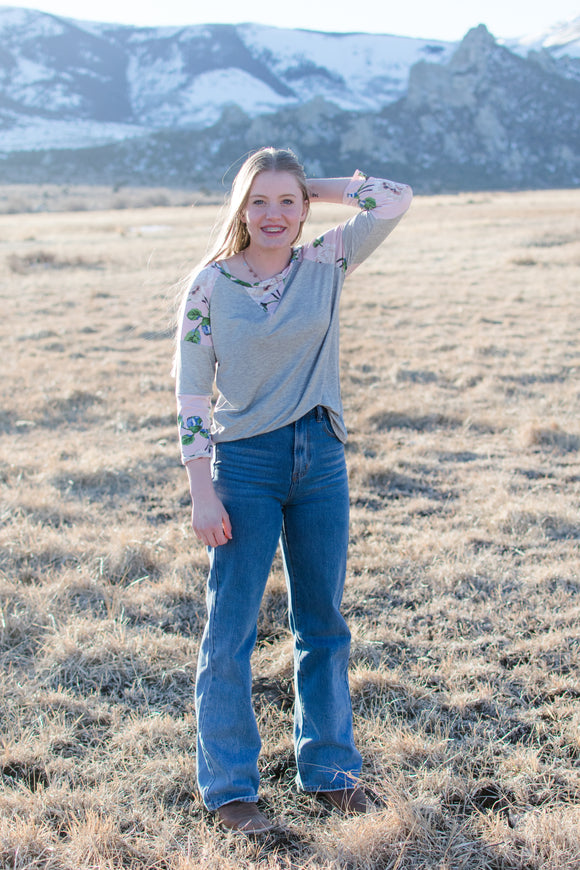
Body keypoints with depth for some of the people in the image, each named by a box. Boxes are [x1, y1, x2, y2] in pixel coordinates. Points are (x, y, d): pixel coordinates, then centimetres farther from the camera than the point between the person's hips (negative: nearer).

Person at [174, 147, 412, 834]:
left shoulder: (326, 263, 3)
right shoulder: (211, 283, -4)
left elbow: (395, 200, -3)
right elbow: (192, 391, -4)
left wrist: (312, 188, 1)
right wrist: (201, 493, -9)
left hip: (321, 459, 3)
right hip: (244, 462, -3)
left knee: (322, 622, 14)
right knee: (231, 630, 2)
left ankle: (328, 766, 30)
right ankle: (228, 786, 16)